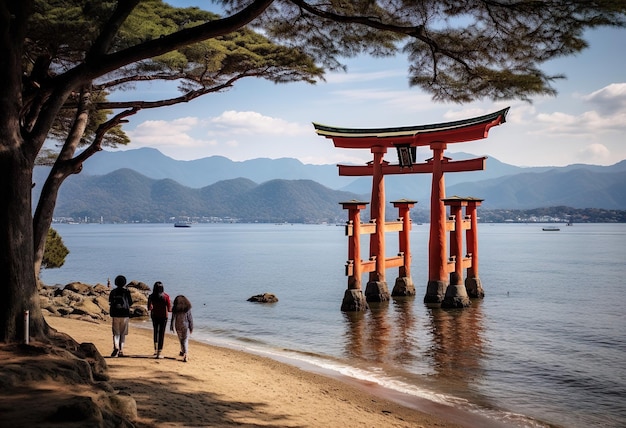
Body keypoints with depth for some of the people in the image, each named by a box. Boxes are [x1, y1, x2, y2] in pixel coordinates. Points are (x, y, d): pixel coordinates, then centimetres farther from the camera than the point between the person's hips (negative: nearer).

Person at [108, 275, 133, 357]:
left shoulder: (113, 292, 2)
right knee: (123, 333, 9)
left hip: (115, 314, 1)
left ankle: (116, 347, -19)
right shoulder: (126, 291, -3)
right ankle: (121, 350, 5)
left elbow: (110, 303, 3)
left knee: (116, 333, 5)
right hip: (125, 314, -1)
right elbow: (130, 303, 0)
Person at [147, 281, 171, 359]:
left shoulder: (151, 296, -8)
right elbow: (169, 309, -12)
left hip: (154, 316, 2)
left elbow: (149, 308, -5)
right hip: (163, 316, -2)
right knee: (162, 333, 4)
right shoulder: (166, 296, -13)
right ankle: (159, 353, 2)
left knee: (156, 332, 23)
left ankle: (156, 349, 24)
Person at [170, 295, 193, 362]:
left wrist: (172, 327, 1)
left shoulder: (174, 309, -7)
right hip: (186, 326, -1)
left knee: (181, 339, 19)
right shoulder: (188, 308, -7)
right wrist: (191, 328, 4)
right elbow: (190, 319, -4)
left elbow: (173, 318, -7)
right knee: (185, 340, -1)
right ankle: (185, 354, -17)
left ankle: (183, 352, 33)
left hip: (178, 327, 1)